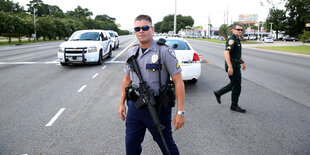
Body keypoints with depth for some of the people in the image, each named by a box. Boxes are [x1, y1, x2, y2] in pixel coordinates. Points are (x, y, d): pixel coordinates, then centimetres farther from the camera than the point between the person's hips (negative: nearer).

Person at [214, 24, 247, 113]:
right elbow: (226, 53, -27)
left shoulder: (237, 40, 16)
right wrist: (230, 67, -32)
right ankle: (234, 106, 9)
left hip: (236, 65, 10)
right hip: (232, 65, -10)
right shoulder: (231, 40, -16)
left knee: (234, 84, 17)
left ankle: (218, 93, 28)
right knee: (237, 86, -3)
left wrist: (242, 62, 28)